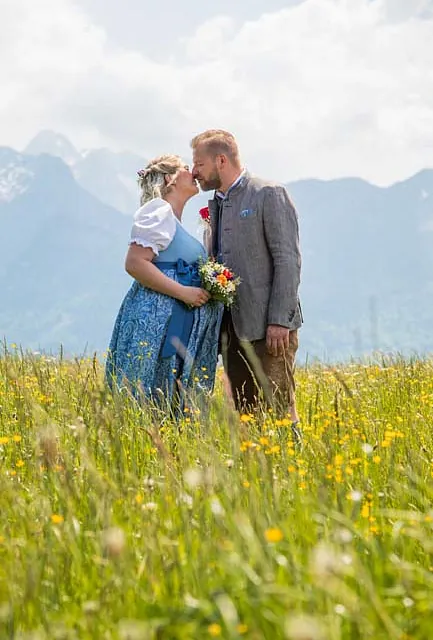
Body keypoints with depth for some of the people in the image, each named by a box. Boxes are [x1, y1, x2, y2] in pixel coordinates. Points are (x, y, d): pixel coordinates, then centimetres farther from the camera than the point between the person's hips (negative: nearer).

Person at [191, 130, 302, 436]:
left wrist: (280, 320, -17)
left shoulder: (270, 194, -5)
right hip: (232, 327, 8)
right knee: (242, 411, 7)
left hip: (268, 327, -7)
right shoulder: (215, 205, 18)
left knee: (276, 408, -9)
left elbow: (288, 260, -11)